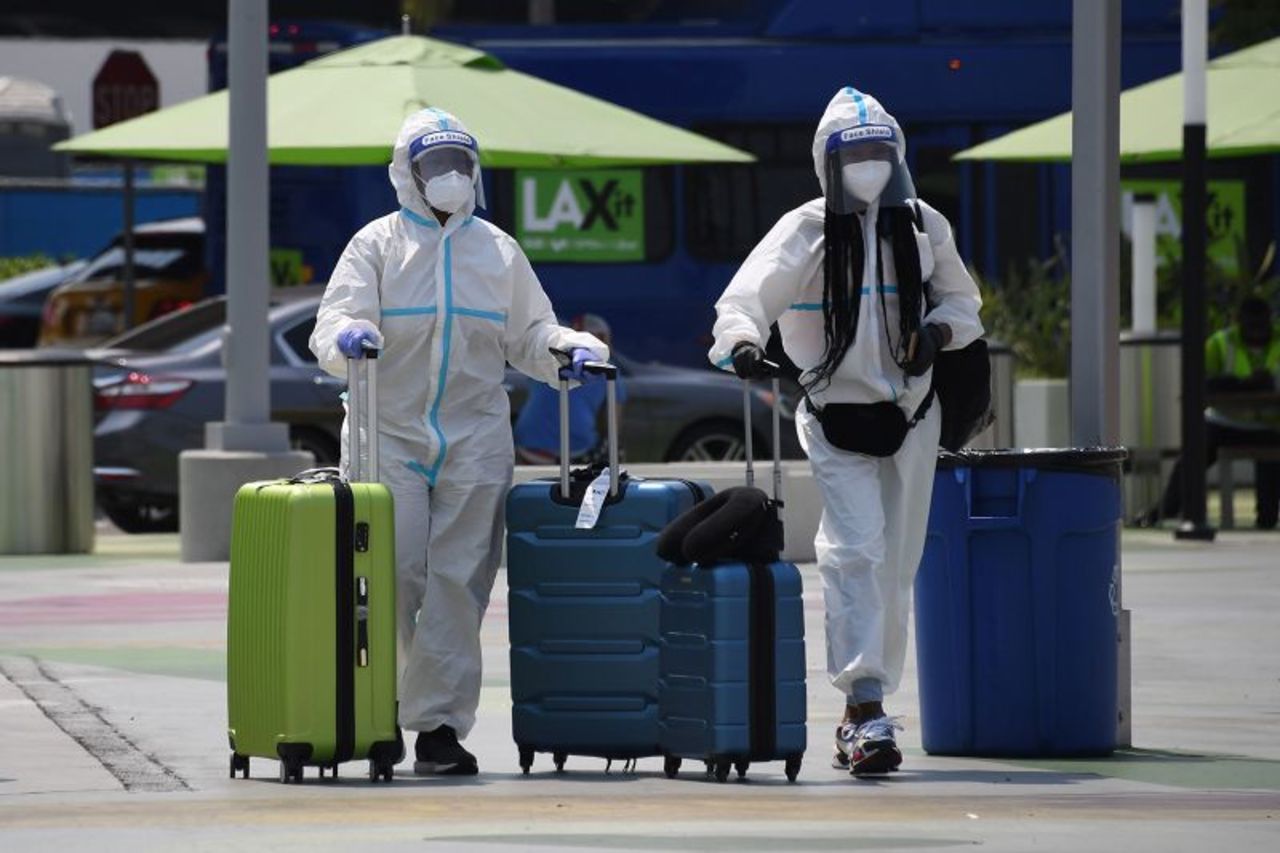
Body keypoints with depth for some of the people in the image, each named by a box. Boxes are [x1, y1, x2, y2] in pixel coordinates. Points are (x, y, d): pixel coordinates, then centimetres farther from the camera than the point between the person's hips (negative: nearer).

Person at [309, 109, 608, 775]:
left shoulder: (498, 251, 14)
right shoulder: (378, 245, 4)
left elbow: (529, 335, 18)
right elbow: (334, 325, -5)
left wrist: (570, 351, -3)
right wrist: (348, 336, -29)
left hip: (475, 442, 2)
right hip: (390, 438, -2)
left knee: (457, 584, -3)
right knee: (394, 577, -9)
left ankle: (438, 726, -2)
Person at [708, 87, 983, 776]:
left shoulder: (924, 228, 6)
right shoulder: (807, 231, -6)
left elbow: (961, 302, 17)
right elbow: (746, 297, -15)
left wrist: (937, 331, -5)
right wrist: (742, 343, -37)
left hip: (909, 416, 4)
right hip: (837, 419, -4)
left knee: (895, 567, 8)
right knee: (855, 551, -19)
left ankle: (862, 714, 19)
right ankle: (866, 707, -24)